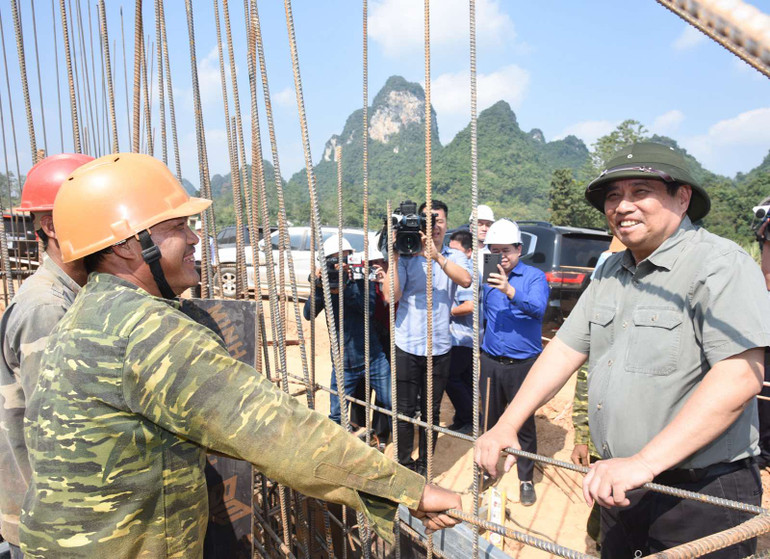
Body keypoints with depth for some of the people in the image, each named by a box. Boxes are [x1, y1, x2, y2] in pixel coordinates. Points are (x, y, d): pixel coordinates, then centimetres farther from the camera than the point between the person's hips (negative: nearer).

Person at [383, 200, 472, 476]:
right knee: (405, 411, 8)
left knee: (430, 412, 15)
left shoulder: (454, 258, 3)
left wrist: (437, 256, -31)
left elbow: (465, 280, -19)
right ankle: (404, 463, 29)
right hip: (407, 346, -1)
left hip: (439, 347, 2)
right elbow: (392, 296, -13)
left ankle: (424, 464, 34)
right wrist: (394, 257, -18)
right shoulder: (406, 257, -3)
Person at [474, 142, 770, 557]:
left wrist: (644, 462, -30)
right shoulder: (611, 272, 8)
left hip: (701, 495, -7)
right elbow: (566, 349, 7)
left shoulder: (720, 265, -15)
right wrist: (506, 426, 1)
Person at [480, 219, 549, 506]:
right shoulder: (487, 277, 5)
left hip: (523, 363, -3)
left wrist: (510, 291, -38)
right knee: (489, 420, 15)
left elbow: (538, 308, -24)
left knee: (524, 424, 7)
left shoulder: (534, 276, -5)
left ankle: (526, 480, 25)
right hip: (490, 361, 4)